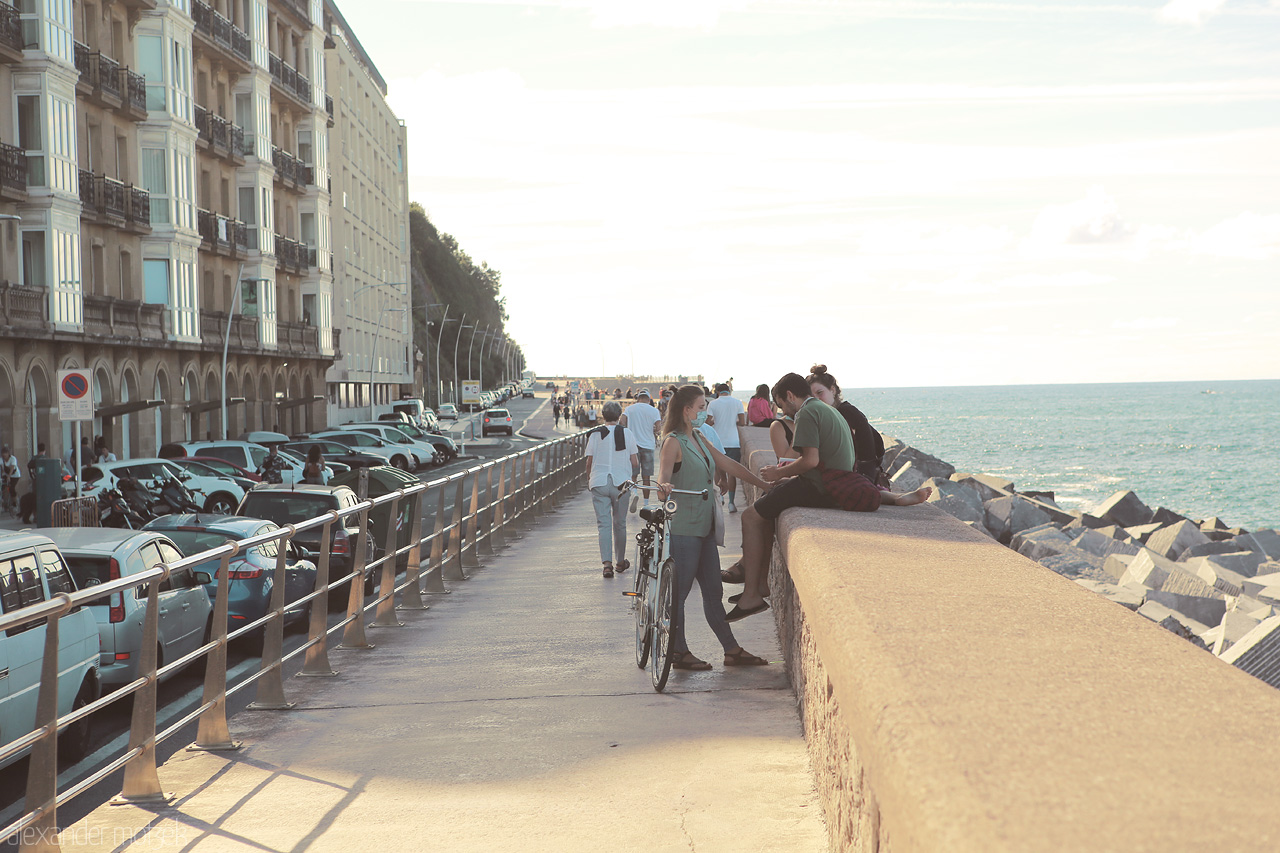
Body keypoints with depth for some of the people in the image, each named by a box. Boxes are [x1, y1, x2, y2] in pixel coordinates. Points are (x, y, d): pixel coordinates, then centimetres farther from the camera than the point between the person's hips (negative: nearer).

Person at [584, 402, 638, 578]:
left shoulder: (595, 434, -1)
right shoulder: (627, 434, -1)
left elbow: (589, 461, 2)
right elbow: (634, 462, 1)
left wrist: (589, 479, 19)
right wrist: (634, 475, 22)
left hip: (599, 483, 0)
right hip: (621, 483, 1)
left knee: (603, 524, -1)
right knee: (619, 524, 14)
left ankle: (607, 562, -14)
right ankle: (620, 561, 25)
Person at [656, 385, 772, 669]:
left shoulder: (698, 438, 16)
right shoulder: (674, 442, -10)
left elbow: (728, 464, 19)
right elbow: (663, 473, -26)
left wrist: (764, 484, 18)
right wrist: (664, 486, -49)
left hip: (704, 526, 9)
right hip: (683, 526, -9)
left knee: (713, 590, 11)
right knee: (679, 591, -1)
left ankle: (732, 650, 14)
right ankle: (679, 653, 7)